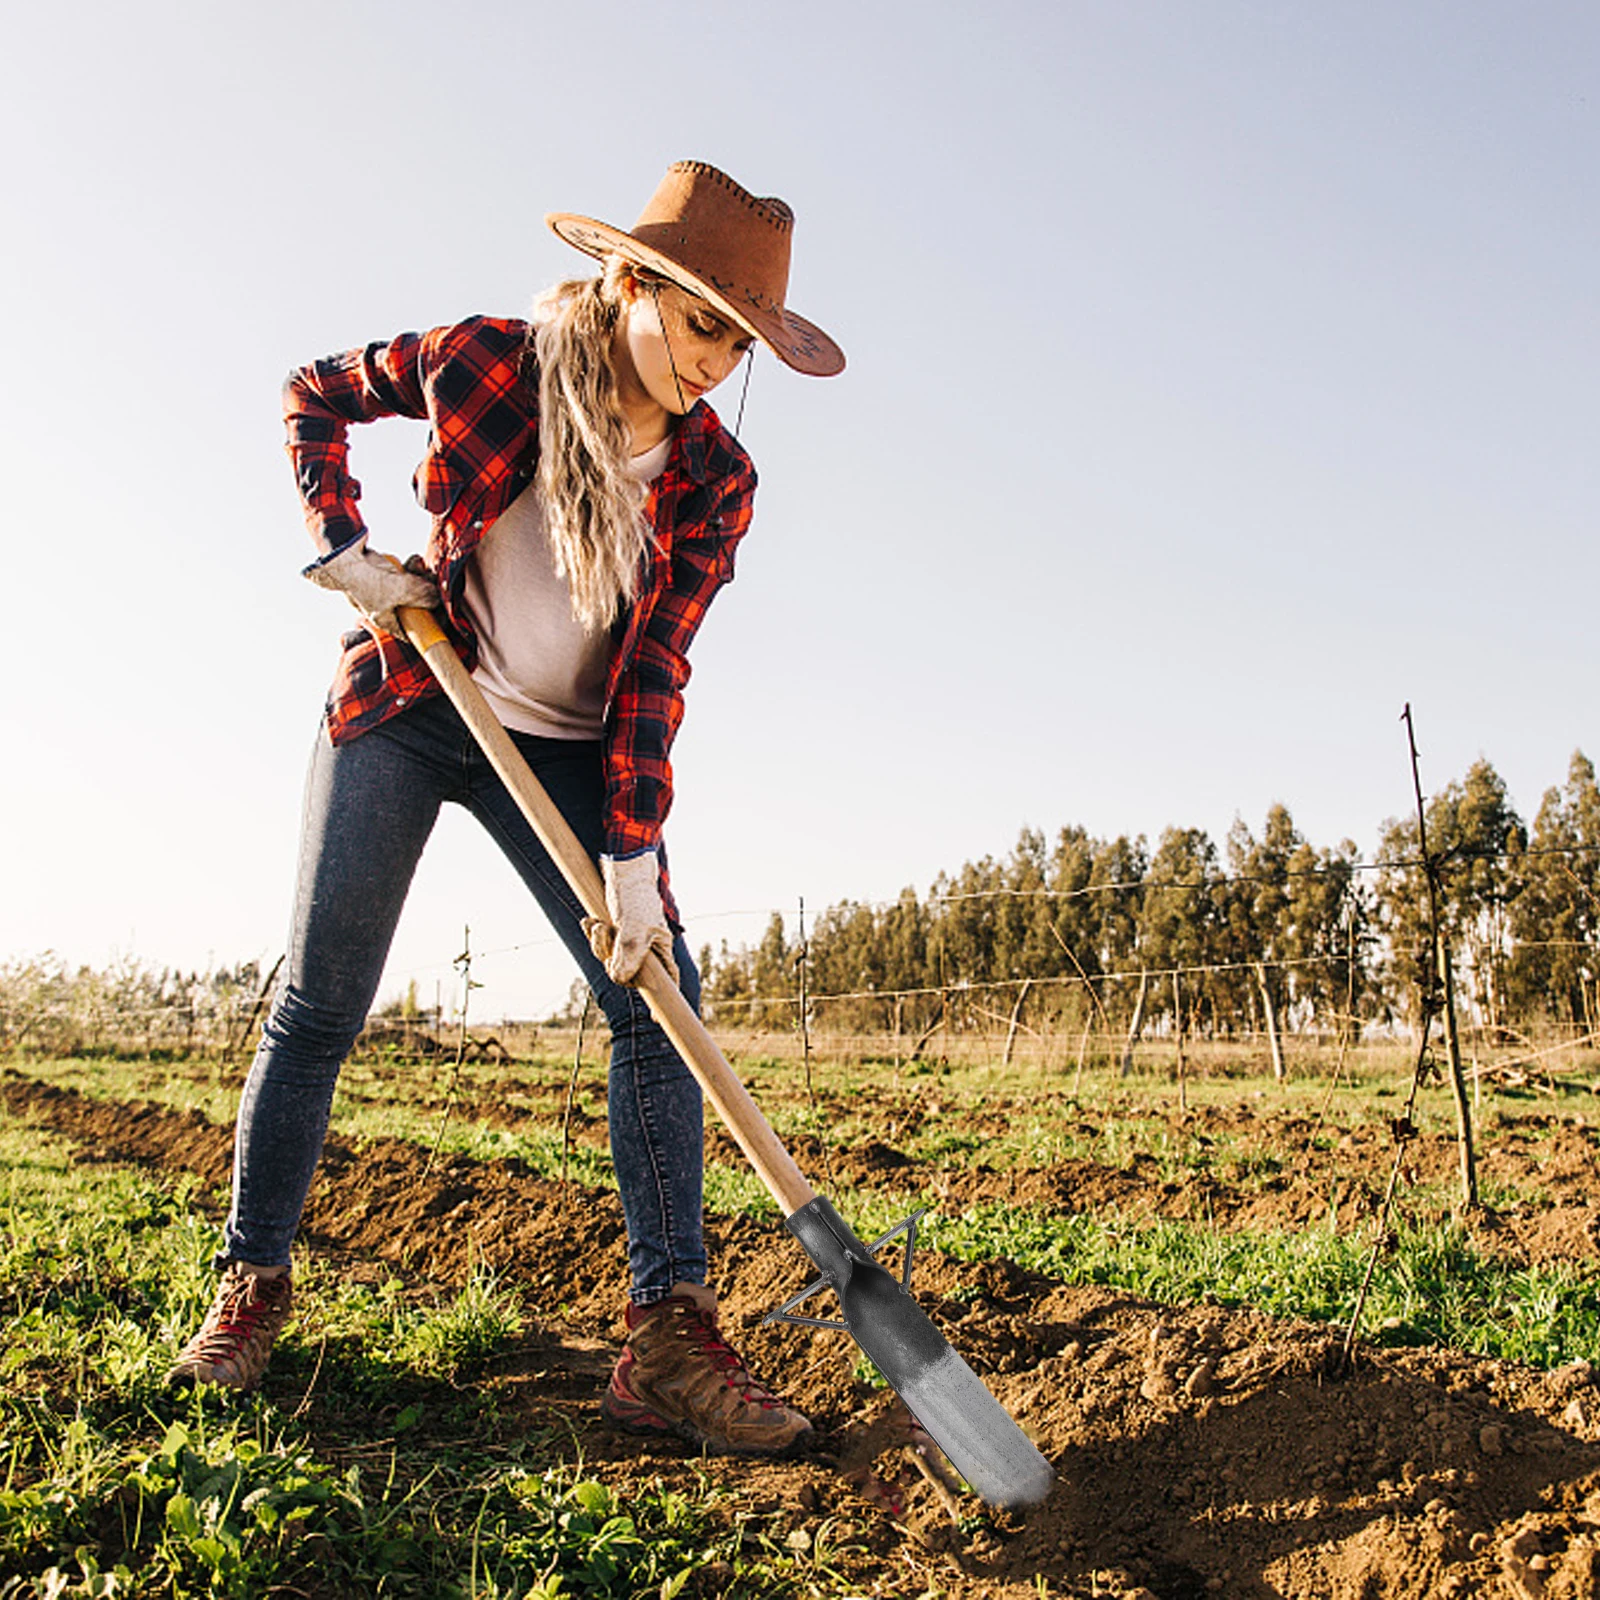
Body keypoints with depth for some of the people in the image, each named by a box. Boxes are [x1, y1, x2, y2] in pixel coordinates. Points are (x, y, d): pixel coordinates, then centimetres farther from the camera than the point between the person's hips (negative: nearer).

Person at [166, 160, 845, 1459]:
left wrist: (632, 854, -21)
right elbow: (314, 394, 4)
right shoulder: (484, 363, -13)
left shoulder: (715, 480, -10)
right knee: (320, 999, -1)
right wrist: (343, 545, -9)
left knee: (658, 994, -13)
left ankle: (670, 1333, -10)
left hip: (569, 747, 2)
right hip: (407, 706, -1)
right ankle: (251, 1281, 17)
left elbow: (653, 672, -13)